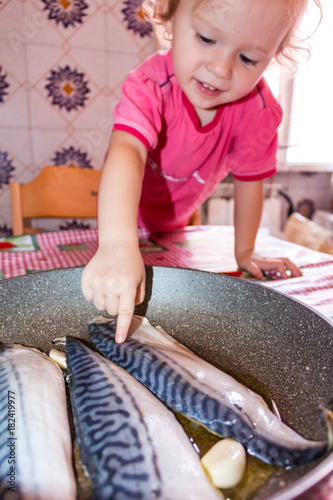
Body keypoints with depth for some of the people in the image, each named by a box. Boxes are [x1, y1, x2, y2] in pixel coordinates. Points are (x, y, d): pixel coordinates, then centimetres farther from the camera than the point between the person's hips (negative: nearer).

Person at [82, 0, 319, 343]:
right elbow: (127, 151, -56)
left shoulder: (258, 111, -27)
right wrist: (118, 244, -73)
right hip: (122, 213, -2)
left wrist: (244, 253, -10)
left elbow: (248, 182, -16)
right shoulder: (152, 83, -38)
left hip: (174, 222, 3)